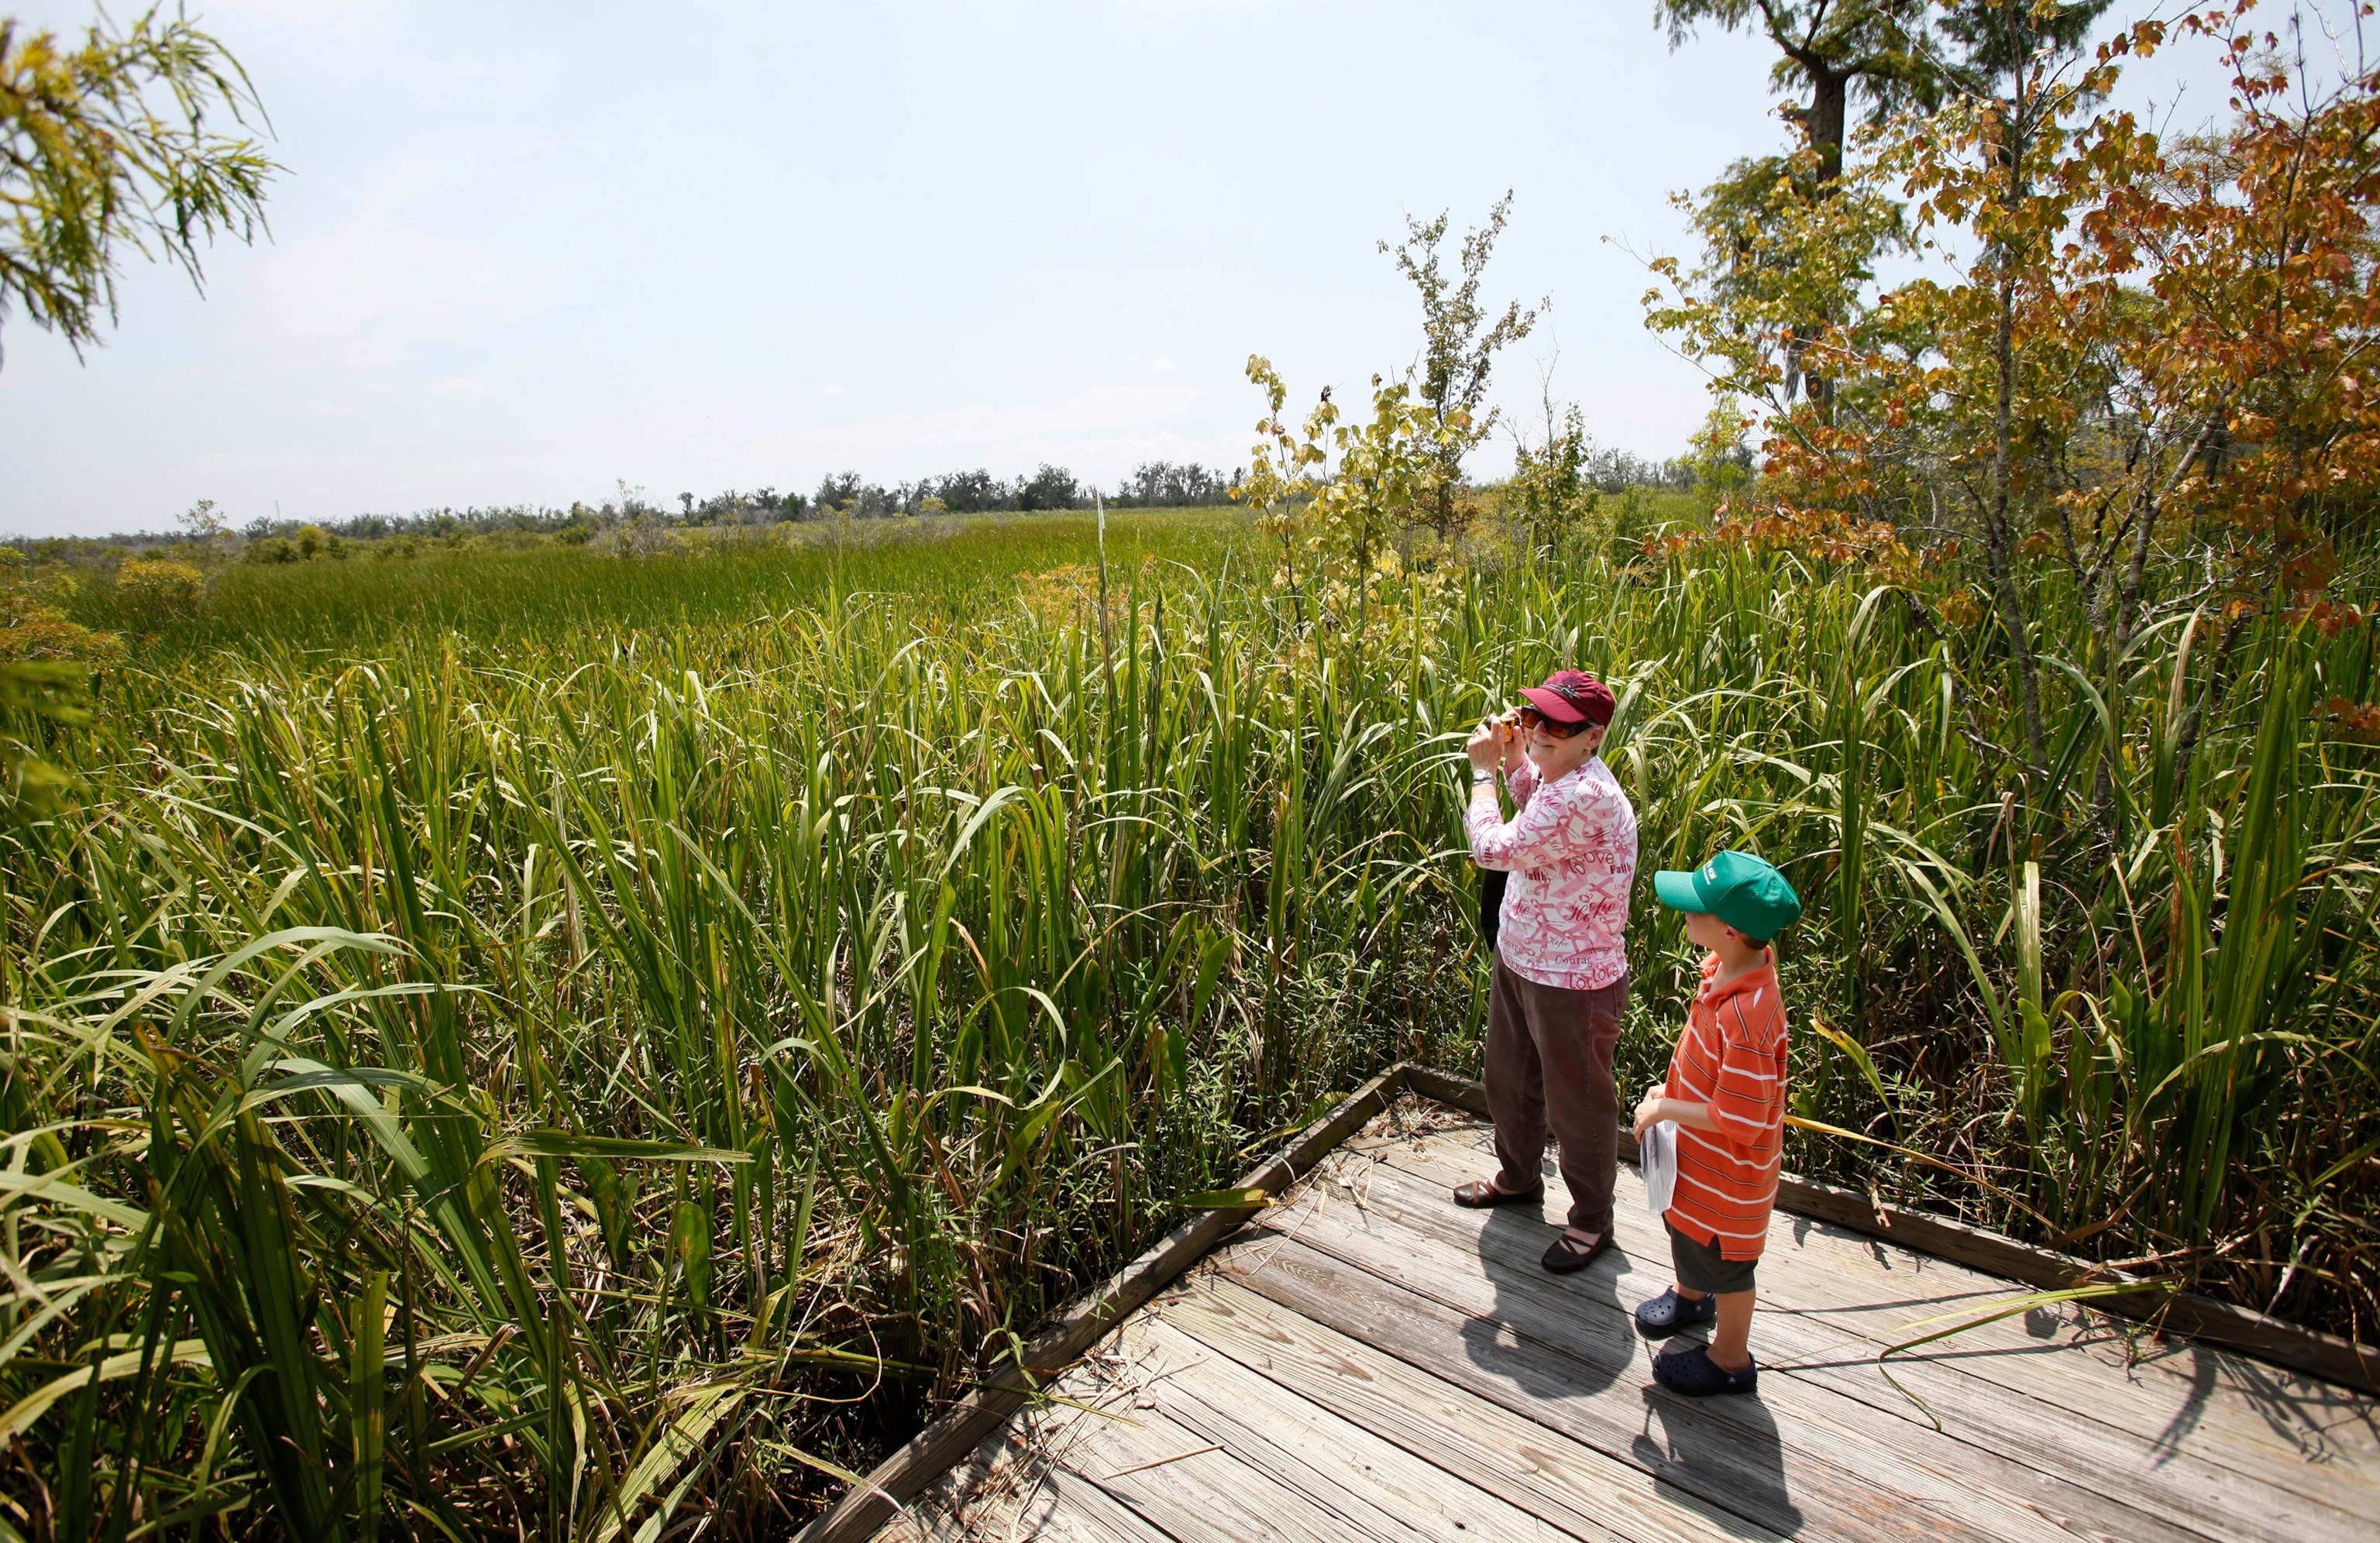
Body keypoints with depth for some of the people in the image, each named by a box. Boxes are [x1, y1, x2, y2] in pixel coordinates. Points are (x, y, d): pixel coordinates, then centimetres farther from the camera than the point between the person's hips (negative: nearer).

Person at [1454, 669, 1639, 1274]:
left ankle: (1592, 1221, 35)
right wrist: (1513, 753, 7)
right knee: (1509, 1082, 26)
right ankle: (1518, 1177, 51)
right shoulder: (1559, 772, 1)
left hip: (1572, 984, -10)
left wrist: (1482, 769, -17)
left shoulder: (1587, 797, -31)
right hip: (1518, 962, 10)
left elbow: (1494, 848, -31)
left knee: (1577, 1104, 12)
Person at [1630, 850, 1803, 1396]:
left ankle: (1731, 1359, 42)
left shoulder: (1747, 1014, -40)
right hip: (1696, 1149, 9)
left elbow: (1739, 1118, -32)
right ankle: (1691, 1294, 61)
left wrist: (1664, 1109, -22)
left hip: (1729, 1166, -9)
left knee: (1722, 1257, 17)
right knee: (1684, 1225, 32)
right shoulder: (1726, 966, -11)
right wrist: (1673, 1089, 4)